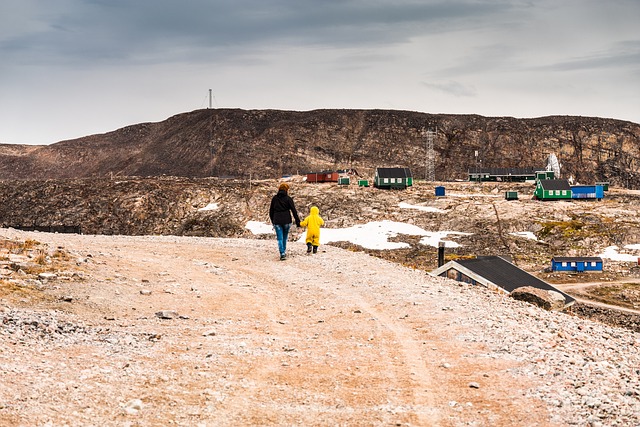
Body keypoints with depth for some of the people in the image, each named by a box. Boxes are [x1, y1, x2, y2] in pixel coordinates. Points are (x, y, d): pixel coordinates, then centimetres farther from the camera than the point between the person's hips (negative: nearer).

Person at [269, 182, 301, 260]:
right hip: (286, 221, -1)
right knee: (285, 237, 18)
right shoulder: (288, 199, -2)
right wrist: (298, 221, -5)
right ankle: (284, 252, 27)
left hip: (277, 221, 1)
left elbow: (271, 211, 13)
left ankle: (282, 254, -15)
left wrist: (273, 221, 24)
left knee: (280, 238, -1)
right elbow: (294, 211, -6)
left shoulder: (274, 198, 7)